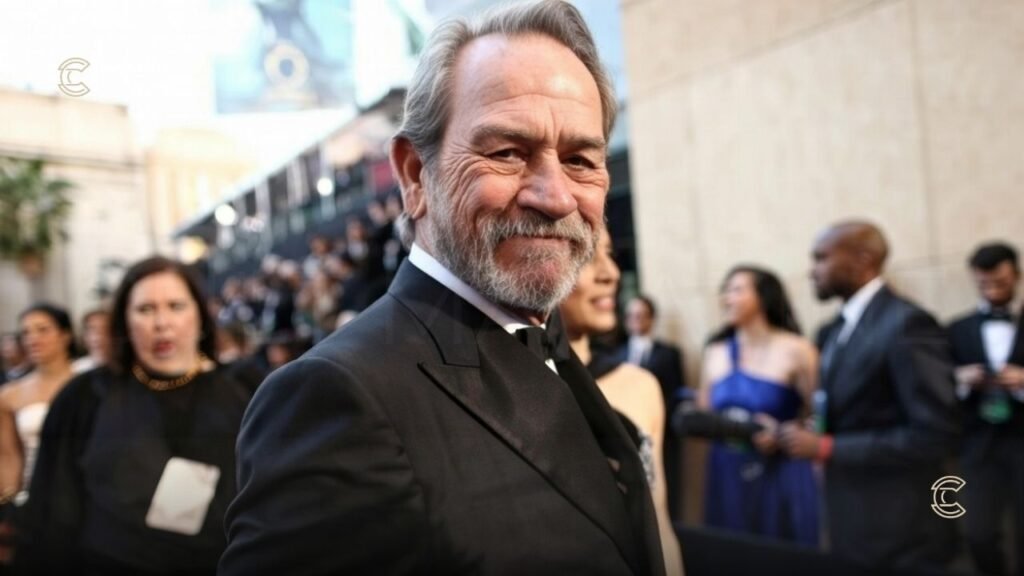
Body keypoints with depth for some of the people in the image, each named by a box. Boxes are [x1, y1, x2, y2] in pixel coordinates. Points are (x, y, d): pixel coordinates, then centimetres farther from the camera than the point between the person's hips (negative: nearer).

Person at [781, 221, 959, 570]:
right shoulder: (832, 332, 10)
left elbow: (934, 434, -22)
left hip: (901, 534, -7)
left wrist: (826, 448, -21)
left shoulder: (907, 324, -17)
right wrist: (804, 430, -2)